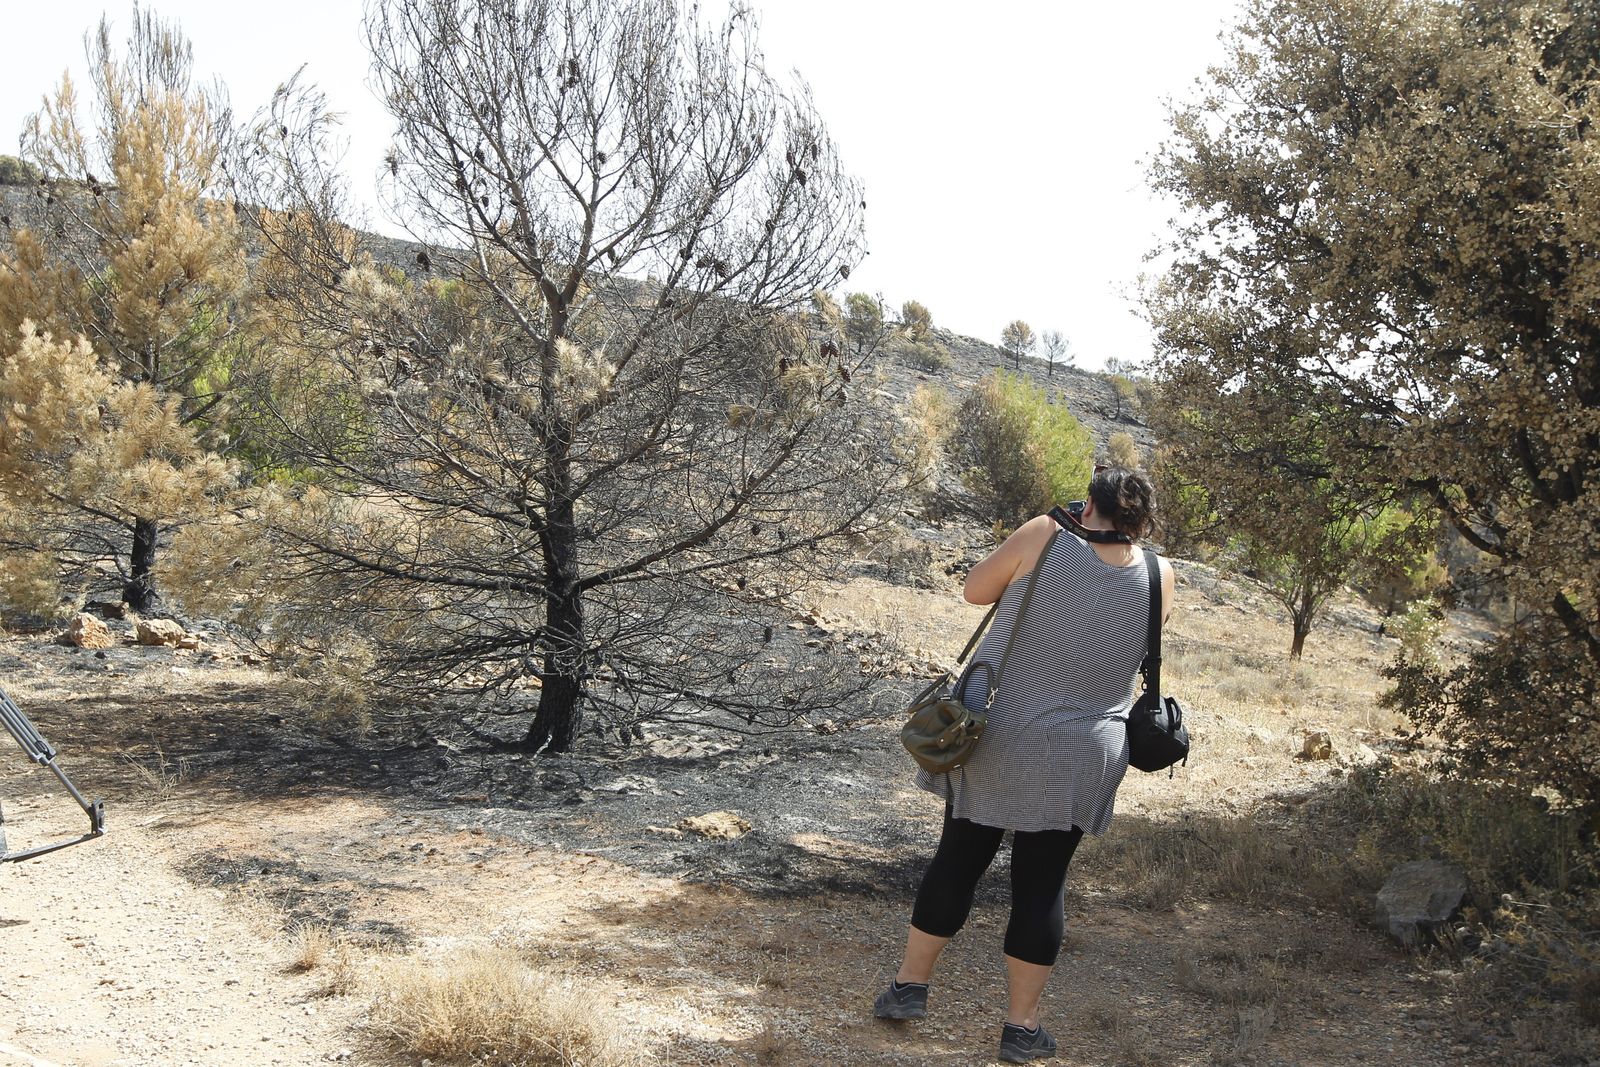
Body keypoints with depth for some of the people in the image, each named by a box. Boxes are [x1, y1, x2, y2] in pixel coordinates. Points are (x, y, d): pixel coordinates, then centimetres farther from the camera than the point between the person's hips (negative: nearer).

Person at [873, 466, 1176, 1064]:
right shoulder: (1159, 578, -6)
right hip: (1077, 761, 0)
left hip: (993, 737, 0)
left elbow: (975, 590, 0)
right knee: (1042, 883, 11)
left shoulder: (1045, 538, -12)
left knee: (957, 860, 15)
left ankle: (910, 986, 27)